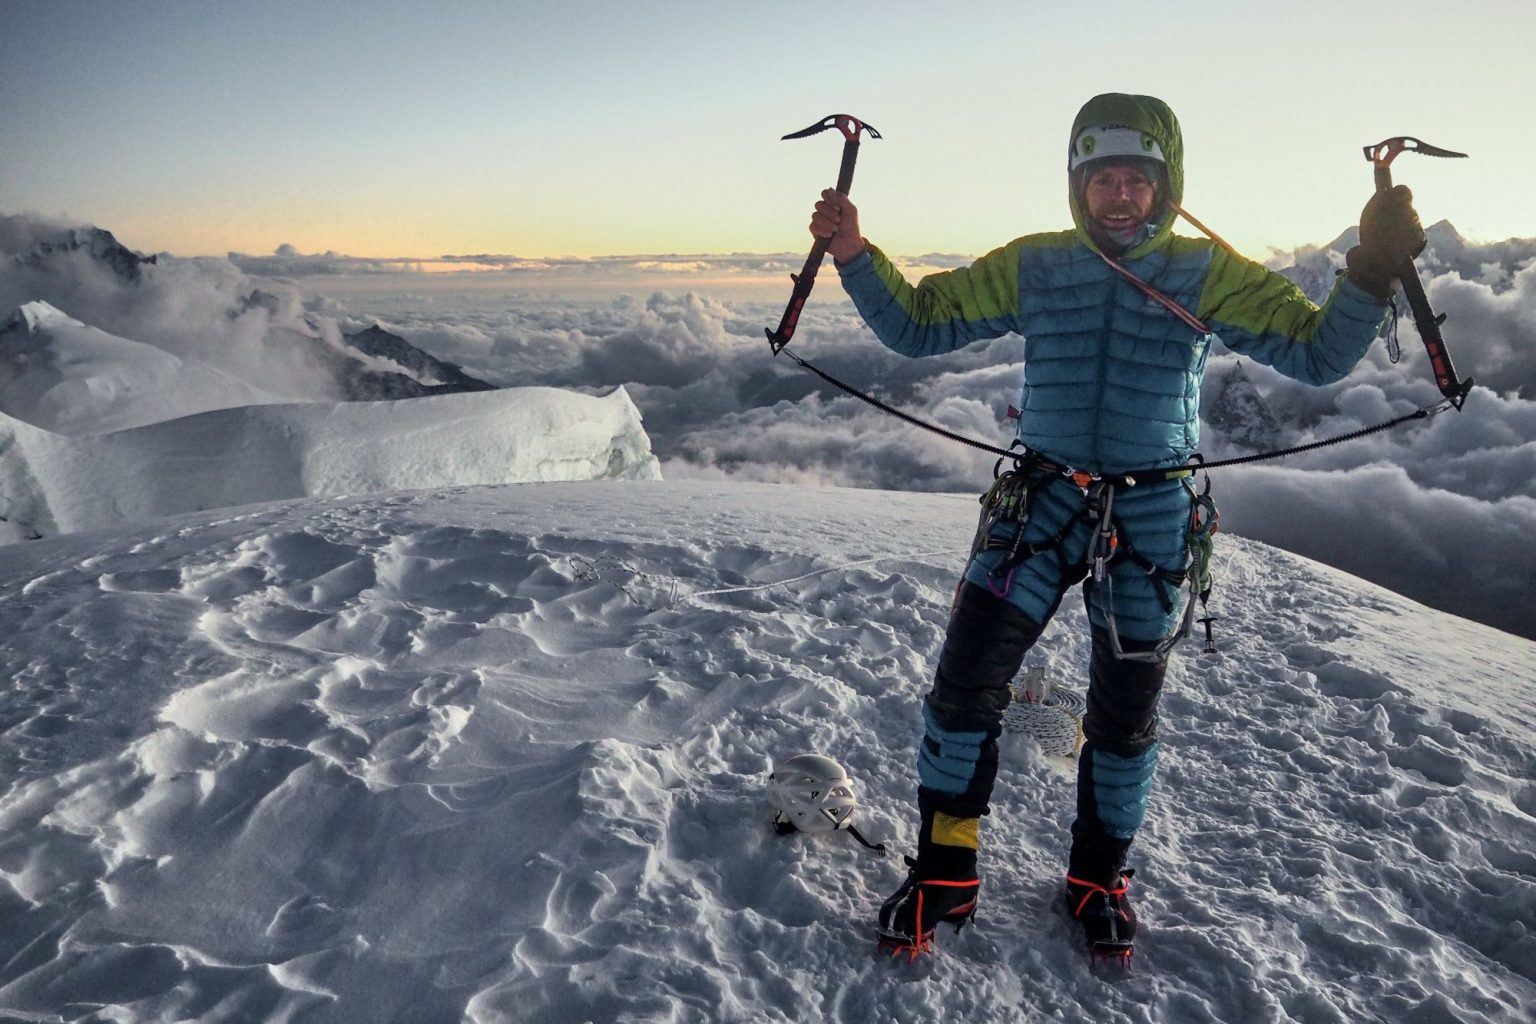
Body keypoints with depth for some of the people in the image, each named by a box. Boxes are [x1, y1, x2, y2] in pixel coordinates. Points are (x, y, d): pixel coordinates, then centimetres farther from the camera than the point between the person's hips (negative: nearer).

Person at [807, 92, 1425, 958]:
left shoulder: (1208, 272, 0)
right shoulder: (1033, 267, 3)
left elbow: (1318, 353, -6)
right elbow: (918, 324, 4)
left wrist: (1375, 268, -22)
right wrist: (855, 256, -10)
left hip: (1152, 518, 0)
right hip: (1040, 501, 0)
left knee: (1126, 714, 10)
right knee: (965, 680, -8)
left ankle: (1100, 877, 34)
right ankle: (944, 873, 12)